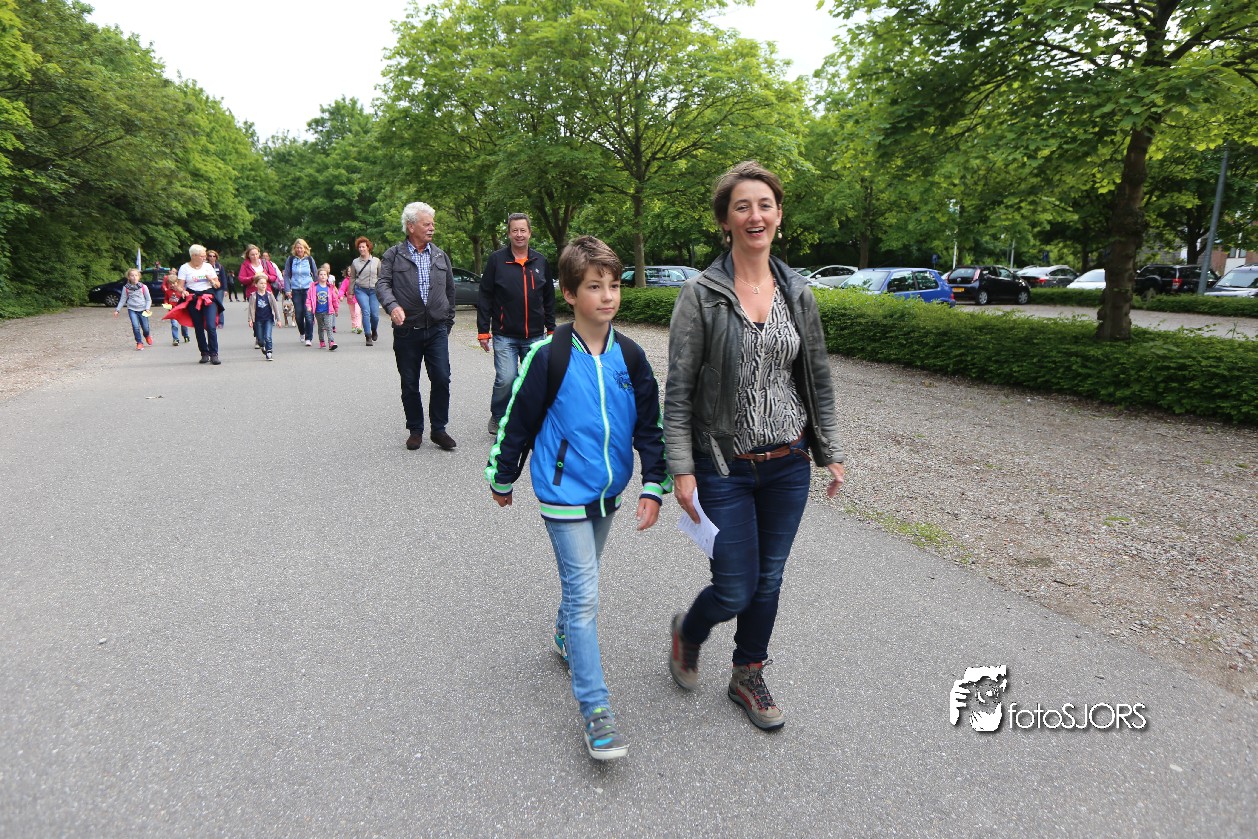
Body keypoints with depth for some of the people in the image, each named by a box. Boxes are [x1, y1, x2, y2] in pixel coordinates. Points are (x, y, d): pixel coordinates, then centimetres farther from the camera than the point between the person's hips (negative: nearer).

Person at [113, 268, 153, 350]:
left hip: (142, 309, 0)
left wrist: (147, 308, -10)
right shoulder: (126, 288, 1)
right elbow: (122, 300, 7)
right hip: (132, 309, 0)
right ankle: (139, 342, 0)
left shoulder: (143, 287, -1)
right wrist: (117, 310, 4)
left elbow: (148, 299, 4)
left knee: (145, 327, 3)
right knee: (135, 327, -14)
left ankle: (147, 336, 37)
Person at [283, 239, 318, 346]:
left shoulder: (309, 259, 5)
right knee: (298, 314, 5)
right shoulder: (290, 259, 5)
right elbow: (286, 275, 8)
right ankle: (301, 332, 30)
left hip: (308, 289, -1)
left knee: (309, 314, -9)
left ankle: (308, 338, -3)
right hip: (295, 290, 1)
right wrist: (288, 289, 0)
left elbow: (316, 274, 12)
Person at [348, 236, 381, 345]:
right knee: (366, 312, -14)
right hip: (361, 290, 0)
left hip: (374, 290, 0)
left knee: (375, 314, -4)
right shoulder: (355, 262, 7)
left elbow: (381, 277, 8)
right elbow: (352, 278, 12)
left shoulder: (376, 261, 6)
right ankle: (368, 337, -7)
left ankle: (374, 331, 27)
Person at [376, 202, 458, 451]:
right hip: (406, 331, -2)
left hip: (437, 330, 2)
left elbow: (450, 289, 20)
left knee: (441, 379, -7)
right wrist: (392, 305, -26)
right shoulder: (393, 255, 2)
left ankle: (439, 429, 7)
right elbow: (382, 284, -7)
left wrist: (448, 320, 20)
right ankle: (415, 430, 20)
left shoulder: (440, 255, 12)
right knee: (409, 384, 6)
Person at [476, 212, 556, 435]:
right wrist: (483, 330, -4)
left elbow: (549, 298, 16)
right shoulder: (497, 260, 0)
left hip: (535, 336, 3)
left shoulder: (540, 261, 10)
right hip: (505, 336, -3)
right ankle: (498, 417, 12)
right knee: (506, 379, -12)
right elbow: (485, 297, 1)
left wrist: (551, 328, 15)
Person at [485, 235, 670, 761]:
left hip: (607, 491, 5)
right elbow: (518, 421, -5)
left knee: (582, 577, 23)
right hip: (564, 494, -5)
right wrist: (502, 479, 4)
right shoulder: (549, 357, -15)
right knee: (584, 592, -6)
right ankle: (595, 709, 2)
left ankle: (568, 636, 51)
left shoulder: (630, 357, -2)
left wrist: (654, 488, -3)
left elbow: (650, 425, 3)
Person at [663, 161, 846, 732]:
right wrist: (681, 470, -14)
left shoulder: (798, 292, 4)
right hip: (725, 469, -4)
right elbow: (678, 390, -10)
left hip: (788, 465, 4)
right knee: (735, 590, 1)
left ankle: (747, 677, 38)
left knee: (769, 582, 15)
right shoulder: (701, 294, -9)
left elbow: (818, 379, 11)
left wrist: (831, 452, 10)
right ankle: (688, 634, 36)